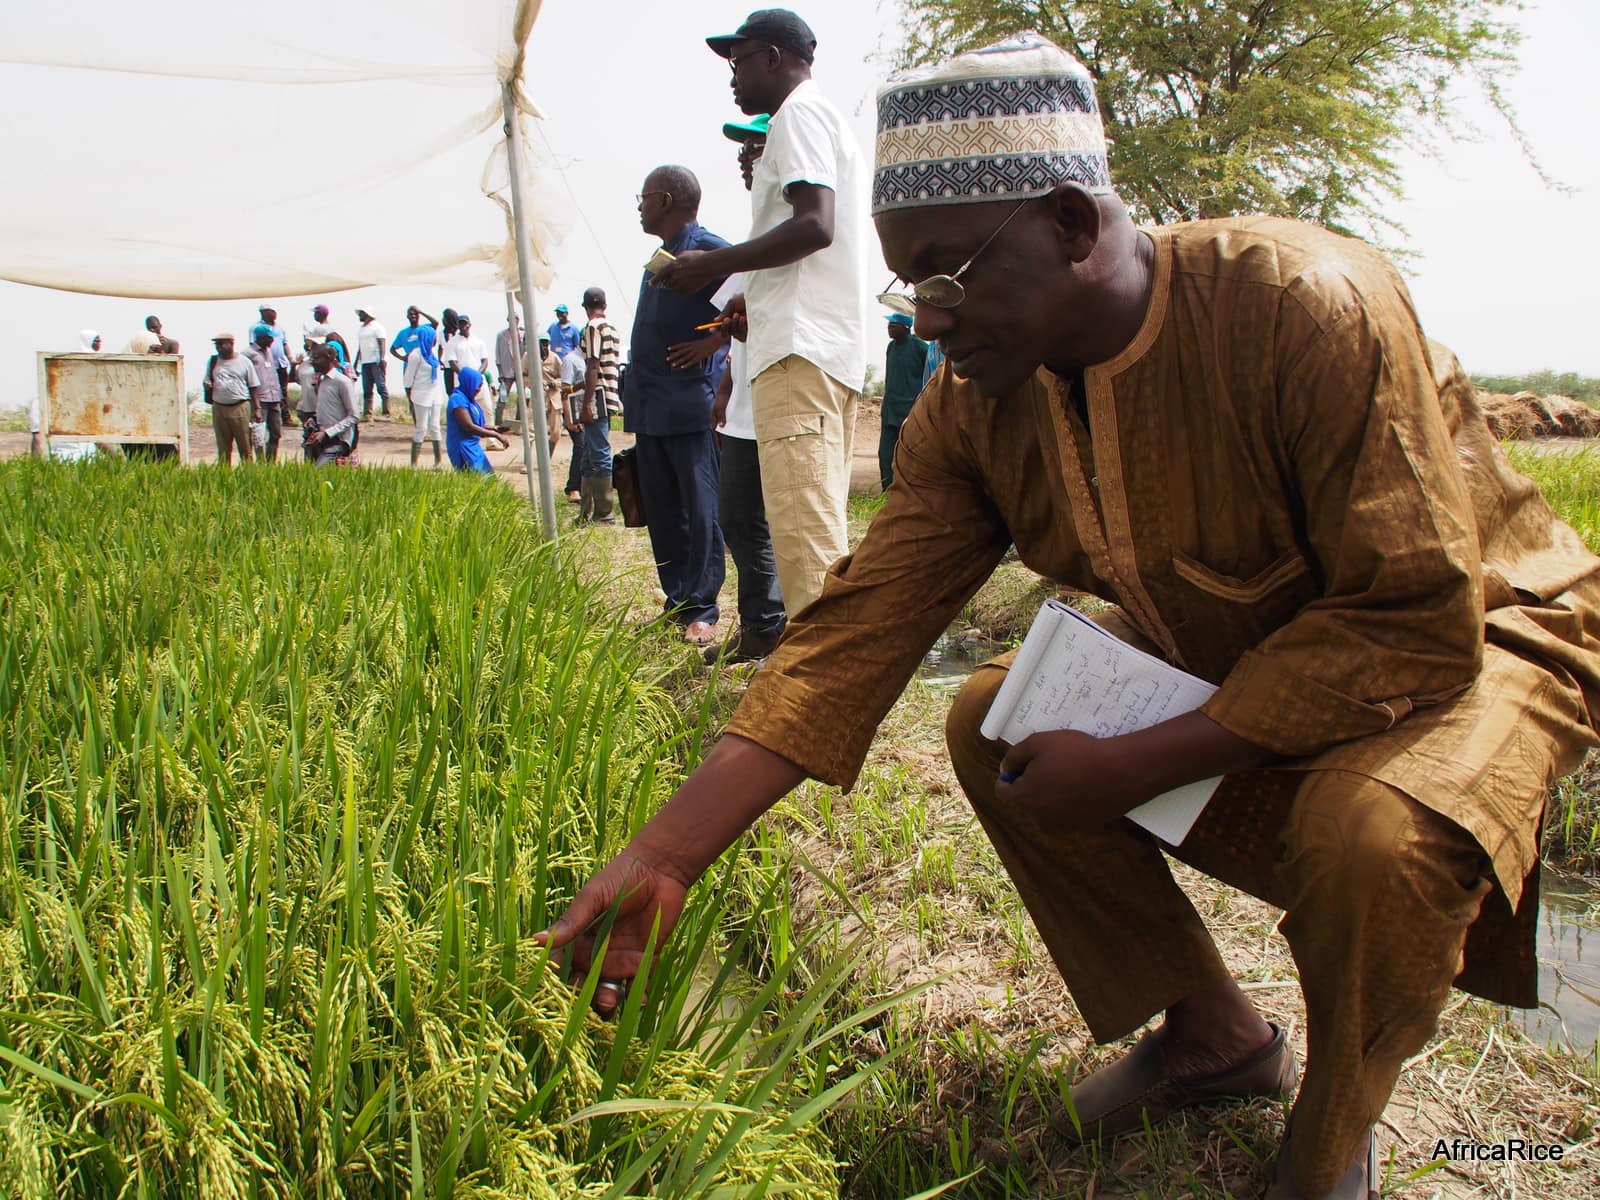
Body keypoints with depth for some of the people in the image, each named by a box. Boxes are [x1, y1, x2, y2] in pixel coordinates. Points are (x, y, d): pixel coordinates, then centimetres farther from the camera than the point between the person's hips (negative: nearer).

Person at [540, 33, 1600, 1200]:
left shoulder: (1304, 307, -32)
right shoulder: (970, 412, -14)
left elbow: (1417, 623, -31)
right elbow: (854, 633, -18)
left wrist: (1132, 768, -30)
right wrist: (665, 856, -25)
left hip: (1474, 630, -5)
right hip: (1226, 653, 6)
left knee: (1374, 824, -36)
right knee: (993, 724, -6)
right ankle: (1214, 1033, 12)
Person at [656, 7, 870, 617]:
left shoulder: (799, 115, -2)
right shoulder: (830, 121, 29)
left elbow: (814, 225, -17)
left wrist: (712, 264, -11)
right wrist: (755, 297, 30)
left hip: (802, 348, -11)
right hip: (837, 351, 11)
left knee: (803, 530, -17)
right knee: (821, 529, 10)